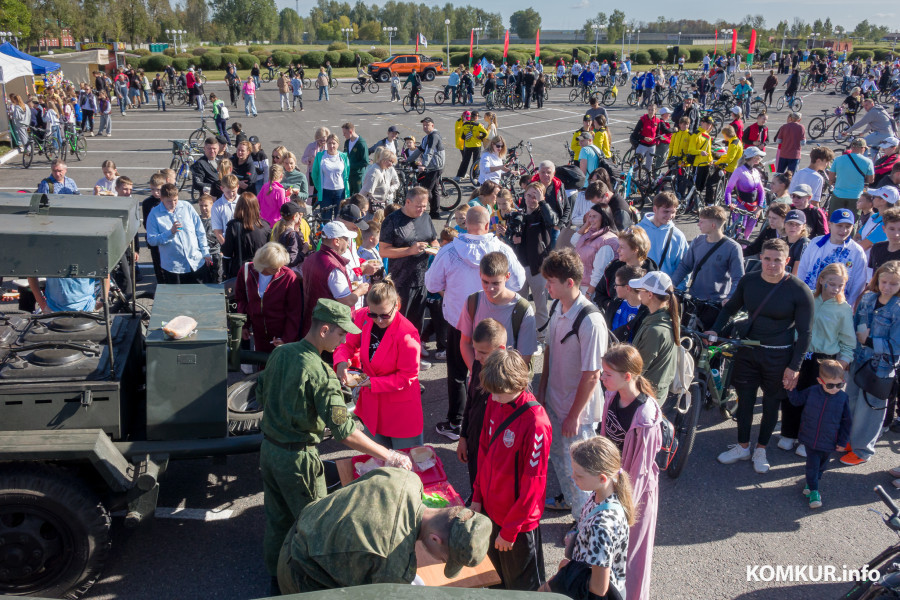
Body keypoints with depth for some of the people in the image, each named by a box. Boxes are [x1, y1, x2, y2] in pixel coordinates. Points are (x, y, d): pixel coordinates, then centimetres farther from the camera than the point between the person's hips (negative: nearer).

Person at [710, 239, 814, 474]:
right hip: (747, 351, 3)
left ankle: (761, 450, 30)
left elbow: (805, 332, -9)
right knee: (744, 400, 11)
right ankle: (742, 447, 29)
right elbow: (731, 307, 14)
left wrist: (794, 366, -11)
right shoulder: (748, 281, -3)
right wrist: (715, 329, 1)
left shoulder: (799, 291, -14)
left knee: (771, 404, 11)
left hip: (779, 356, -3)